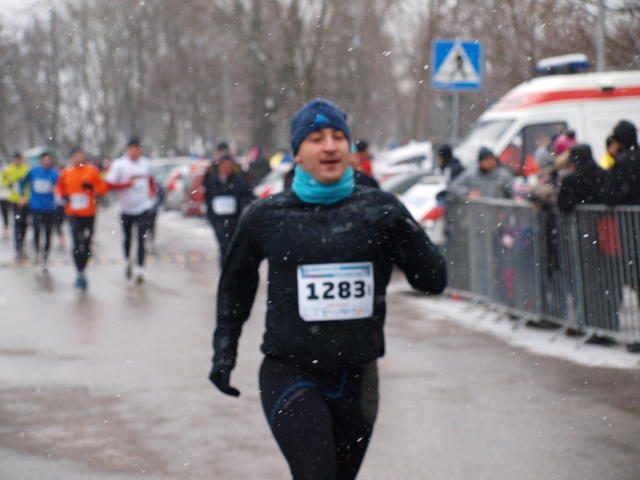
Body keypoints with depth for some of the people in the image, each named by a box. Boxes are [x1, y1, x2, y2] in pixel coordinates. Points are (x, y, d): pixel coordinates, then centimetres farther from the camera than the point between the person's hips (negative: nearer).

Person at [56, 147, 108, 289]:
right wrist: (63, 195, 0)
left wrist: (92, 187, -16)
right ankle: (80, 274, -9)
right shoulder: (66, 173, 5)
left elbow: (103, 188, 2)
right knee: (77, 244, -12)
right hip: (73, 213, -1)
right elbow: (59, 187, 20)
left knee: (86, 244, 8)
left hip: (89, 213, 1)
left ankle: (81, 271, 26)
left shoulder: (92, 170, 2)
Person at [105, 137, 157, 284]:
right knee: (127, 238, 15)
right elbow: (110, 185, -11)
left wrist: (152, 195, 6)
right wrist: (128, 183, -18)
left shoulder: (146, 163, 5)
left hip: (144, 207, 0)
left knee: (141, 239, -9)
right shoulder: (119, 164, -7)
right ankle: (128, 262, 40)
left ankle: (140, 270, -10)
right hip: (126, 208, 0)